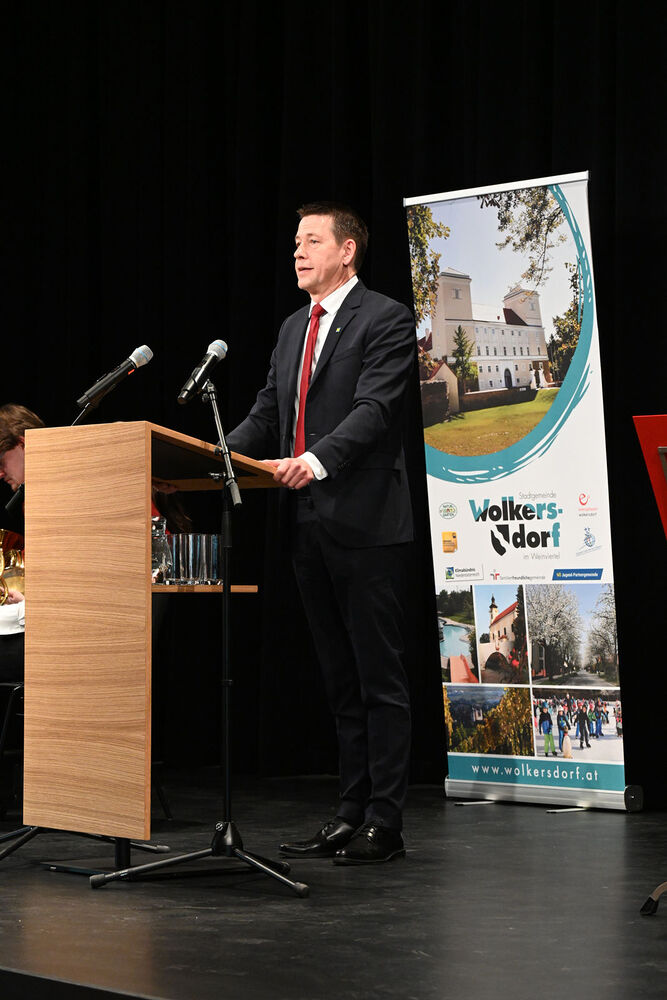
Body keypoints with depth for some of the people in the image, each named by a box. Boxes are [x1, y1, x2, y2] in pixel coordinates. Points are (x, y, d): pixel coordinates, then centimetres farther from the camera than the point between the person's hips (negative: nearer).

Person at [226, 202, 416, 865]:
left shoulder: (385, 320, -6)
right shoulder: (294, 329, 19)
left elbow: (374, 409, -18)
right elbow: (267, 415, 18)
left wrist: (318, 460, -32)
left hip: (365, 524, -8)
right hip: (309, 528, 8)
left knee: (379, 678, -3)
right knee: (340, 680, 12)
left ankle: (384, 822, 1)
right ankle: (350, 813, 18)